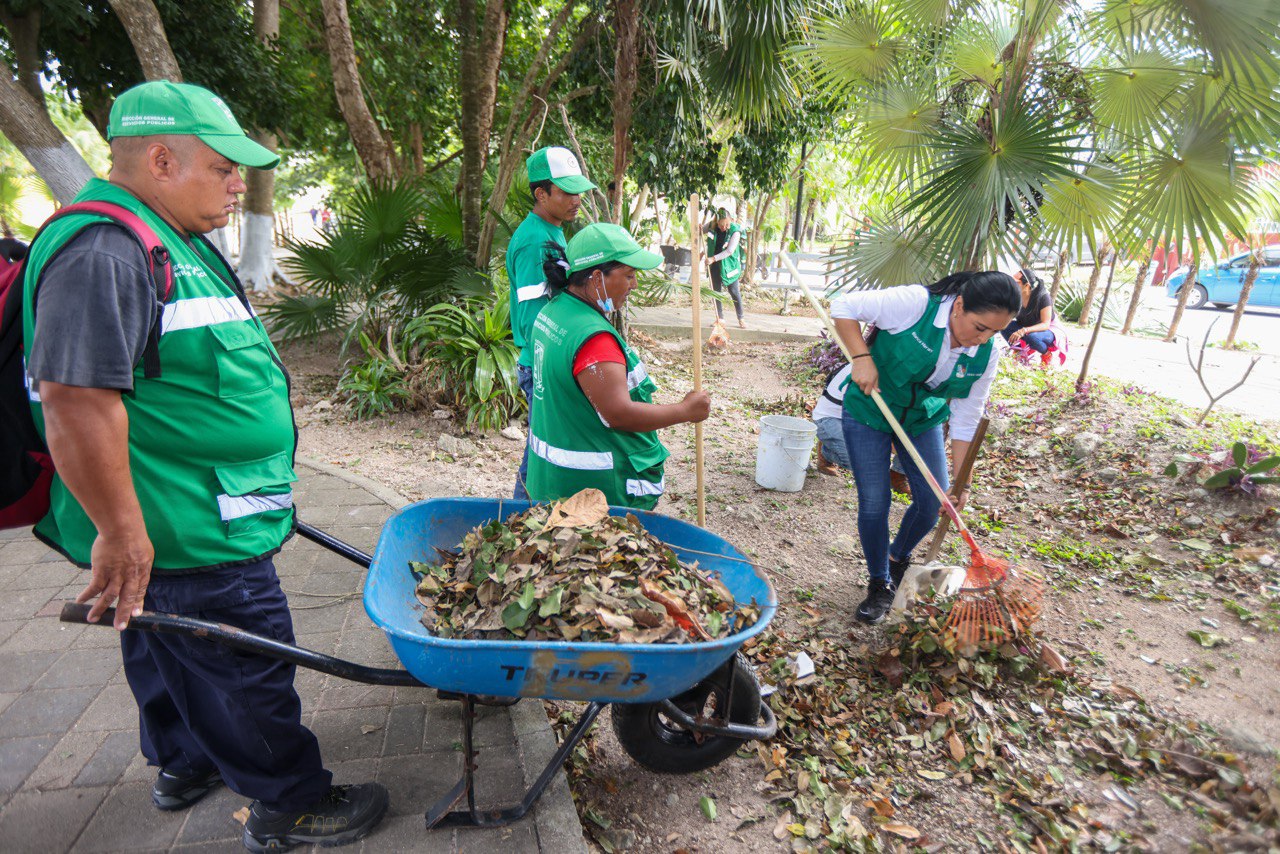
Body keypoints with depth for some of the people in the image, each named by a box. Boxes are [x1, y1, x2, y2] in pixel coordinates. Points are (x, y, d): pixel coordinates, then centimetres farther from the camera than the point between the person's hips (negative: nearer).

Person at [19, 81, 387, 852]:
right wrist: (121, 533, -27)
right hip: (189, 536, -11)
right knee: (246, 668, 4)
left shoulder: (170, 241, 13)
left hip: (196, 519, 11)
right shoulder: (103, 252, -22)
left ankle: (184, 765, 48)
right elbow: (76, 399, -29)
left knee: (171, 655, 27)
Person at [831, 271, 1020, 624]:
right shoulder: (914, 304, -28)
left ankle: (898, 558, 34)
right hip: (869, 412, -4)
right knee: (874, 503, -4)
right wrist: (863, 357, -30)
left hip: (923, 421, 5)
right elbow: (844, 307, -20)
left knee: (933, 503, 2)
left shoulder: (986, 355, -11)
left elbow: (966, 419, -6)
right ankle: (879, 584, 19)